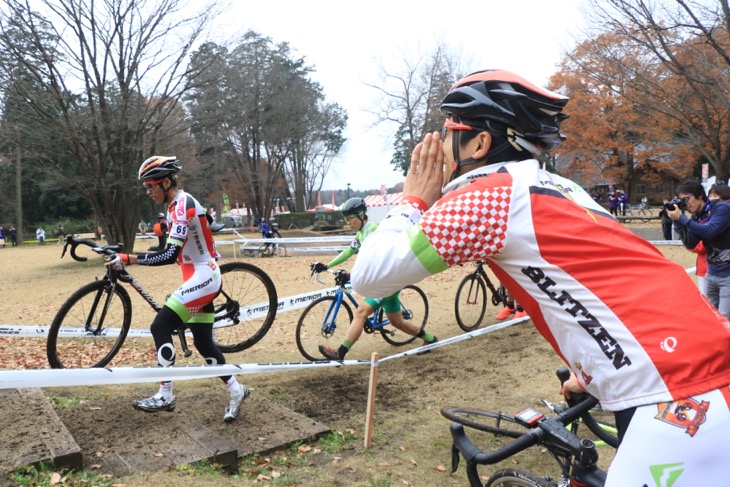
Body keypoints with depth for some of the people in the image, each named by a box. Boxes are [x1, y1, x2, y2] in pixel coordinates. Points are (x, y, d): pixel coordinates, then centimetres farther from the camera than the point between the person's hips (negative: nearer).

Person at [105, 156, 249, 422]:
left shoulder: (183, 205, -19)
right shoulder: (175, 205, 12)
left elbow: (170, 255, -28)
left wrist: (128, 259, -27)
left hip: (202, 277, -10)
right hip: (201, 278, 10)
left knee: (160, 327, -10)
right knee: (203, 342, 10)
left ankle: (165, 396, -1)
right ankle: (236, 390, 21)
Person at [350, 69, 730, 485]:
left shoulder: (486, 195, -11)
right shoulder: (550, 187, 17)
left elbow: (369, 276, -11)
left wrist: (414, 201, 4)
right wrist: (592, 372, 36)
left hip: (684, 404, -9)